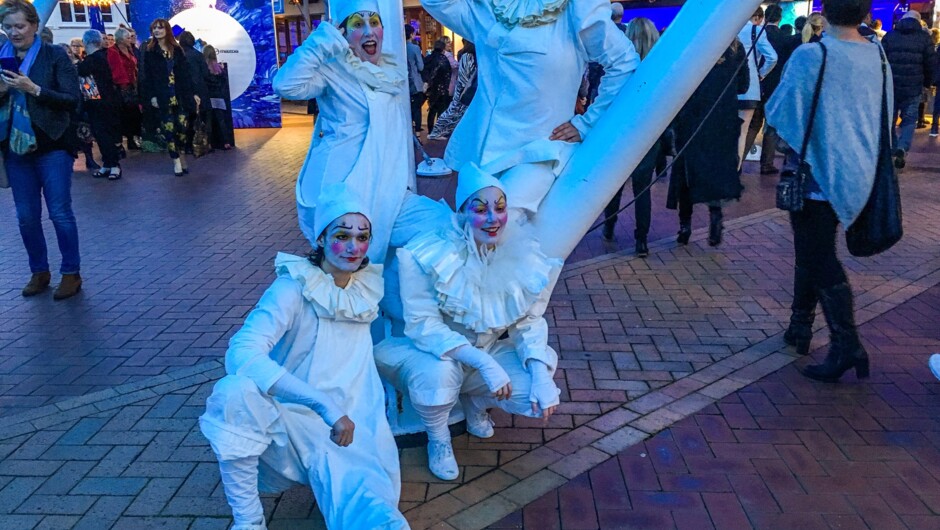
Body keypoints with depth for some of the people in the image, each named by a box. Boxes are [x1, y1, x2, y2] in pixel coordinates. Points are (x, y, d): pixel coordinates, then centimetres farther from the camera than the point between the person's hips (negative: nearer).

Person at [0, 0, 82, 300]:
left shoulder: (54, 56, -3)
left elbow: (73, 100, -9)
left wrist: (33, 89, -20)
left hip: (52, 145, -4)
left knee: (60, 212, -2)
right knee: (26, 216, 8)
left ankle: (71, 274, 9)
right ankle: (39, 272, 21)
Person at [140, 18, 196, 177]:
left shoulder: (177, 50, 10)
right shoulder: (149, 52, 3)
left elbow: (185, 73, 9)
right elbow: (146, 76, 0)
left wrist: (193, 93, 4)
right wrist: (151, 96, -10)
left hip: (181, 95, 2)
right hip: (162, 97, -2)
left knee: (182, 127, -5)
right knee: (168, 129, -3)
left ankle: (182, 156, 11)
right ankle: (176, 161, 4)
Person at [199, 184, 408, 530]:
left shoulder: (369, 287, 2)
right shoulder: (293, 288, -14)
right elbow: (241, 353, -29)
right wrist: (324, 406, -36)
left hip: (350, 428, 0)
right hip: (290, 420, 1)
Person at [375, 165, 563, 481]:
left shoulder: (523, 255, -12)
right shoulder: (427, 255, -23)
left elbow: (529, 322, -6)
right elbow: (422, 325, -25)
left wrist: (541, 375, -24)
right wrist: (483, 363, -36)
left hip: (491, 353, 3)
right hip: (433, 353, -3)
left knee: (541, 400, -20)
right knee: (438, 372, -38)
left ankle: (474, 402, 14)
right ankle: (438, 440, -2)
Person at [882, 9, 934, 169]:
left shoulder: (890, 35, 7)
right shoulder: (924, 37, 2)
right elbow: (930, 63, 2)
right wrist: (927, 84, 14)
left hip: (890, 85, 1)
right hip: (913, 87, -1)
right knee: (909, 119, 4)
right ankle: (902, 148, -15)